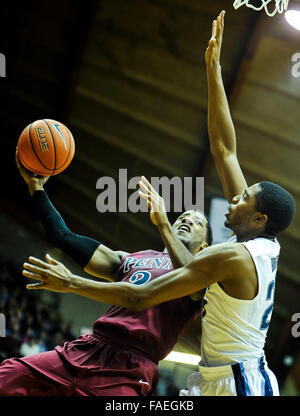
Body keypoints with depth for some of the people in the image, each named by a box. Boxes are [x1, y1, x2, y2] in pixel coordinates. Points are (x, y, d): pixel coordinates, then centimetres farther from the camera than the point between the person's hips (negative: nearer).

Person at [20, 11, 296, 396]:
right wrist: (213, 71, 4)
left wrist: (70, 283, -18)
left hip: (235, 384, -8)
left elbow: (139, 298, -25)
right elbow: (224, 150, 3)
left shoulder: (233, 257, -24)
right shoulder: (264, 242, 0)